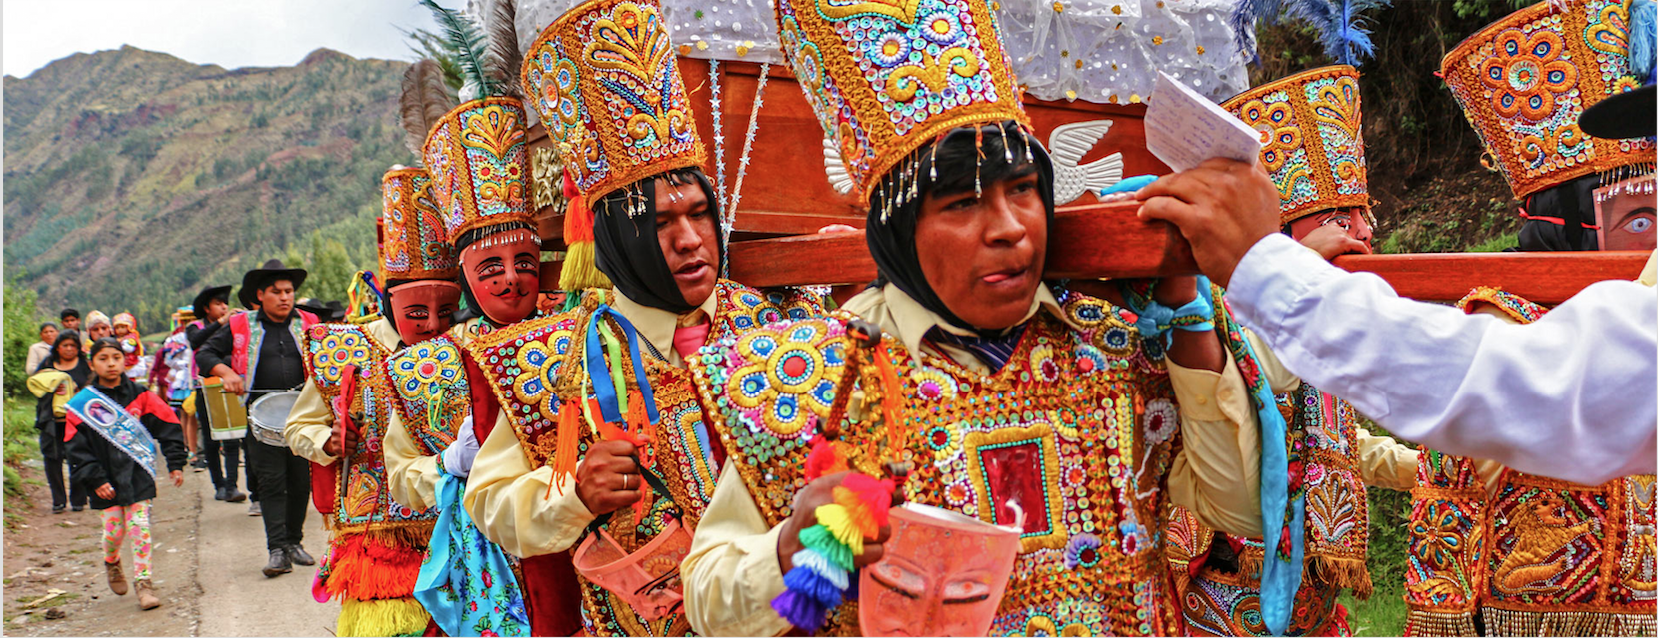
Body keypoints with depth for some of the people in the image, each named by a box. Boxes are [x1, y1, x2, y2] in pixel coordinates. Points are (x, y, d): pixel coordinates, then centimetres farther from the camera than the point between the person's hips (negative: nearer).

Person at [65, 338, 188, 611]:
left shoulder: (139, 396, 0)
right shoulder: (82, 404, -2)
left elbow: (167, 427, 4)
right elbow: (77, 449, -2)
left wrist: (175, 464, 0)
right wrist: (94, 479, -8)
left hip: (139, 474, 0)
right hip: (107, 479, 0)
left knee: (139, 526, -5)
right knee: (114, 529, 3)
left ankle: (143, 581, 2)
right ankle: (112, 564, 36)